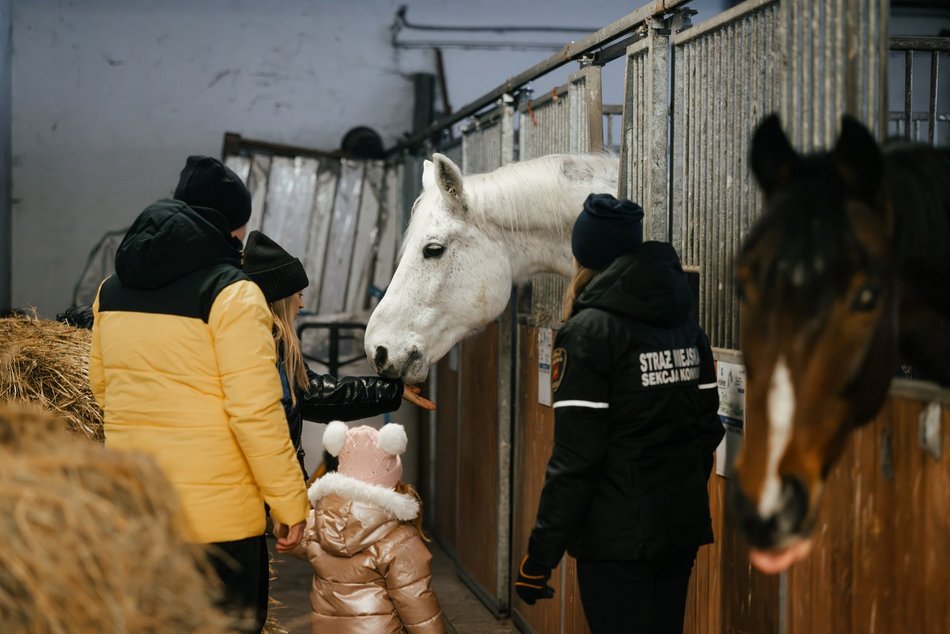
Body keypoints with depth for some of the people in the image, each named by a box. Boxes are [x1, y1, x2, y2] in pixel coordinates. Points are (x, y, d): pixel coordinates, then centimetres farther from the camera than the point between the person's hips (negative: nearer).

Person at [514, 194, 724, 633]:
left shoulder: (589, 332, -13)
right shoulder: (684, 321, 7)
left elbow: (575, 457, -17)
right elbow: (706, 427, 11)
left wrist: (540, 555, -13)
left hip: (618, 536, -7)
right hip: (682, 527, 7)